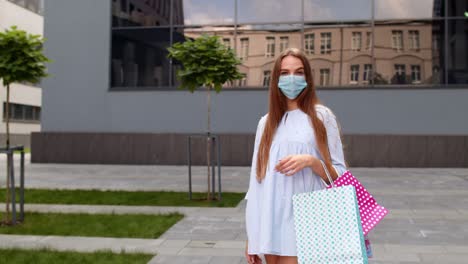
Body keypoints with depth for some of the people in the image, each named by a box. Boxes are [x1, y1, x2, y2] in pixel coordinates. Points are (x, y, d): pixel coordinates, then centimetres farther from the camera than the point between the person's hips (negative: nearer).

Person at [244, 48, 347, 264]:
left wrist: (311, 161, -18)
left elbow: (339, 175, 2)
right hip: (269, 225, 4)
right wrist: (251, 236, 11)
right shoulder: (266, 122, 12)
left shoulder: (321, 116, 2)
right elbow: (257, 178, 13)